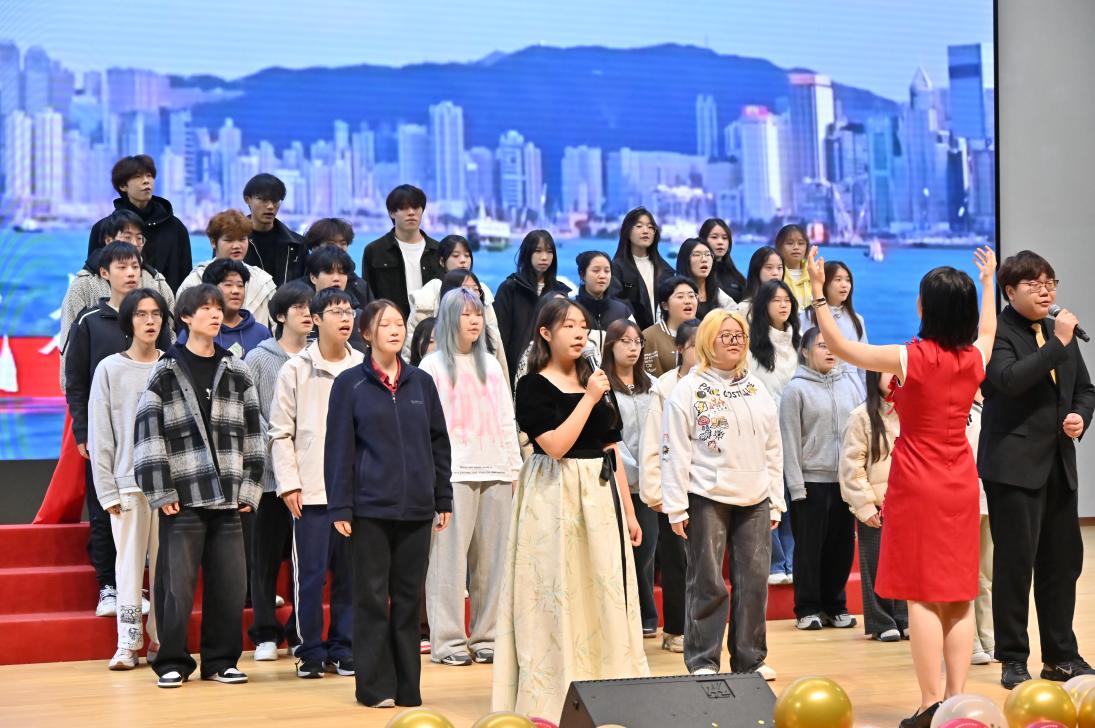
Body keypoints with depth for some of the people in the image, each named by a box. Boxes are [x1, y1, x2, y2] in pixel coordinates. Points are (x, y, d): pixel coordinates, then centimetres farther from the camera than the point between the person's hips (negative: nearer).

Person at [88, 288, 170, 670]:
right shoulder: (110, 369, 3)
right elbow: (99, 435, 2)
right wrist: (107, 490, -3)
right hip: (128, 483, -1)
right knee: (130, 562, -1)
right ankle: (128, 643, 5)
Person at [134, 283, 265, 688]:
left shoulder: (237, 372, 10)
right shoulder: (166, 373, 1)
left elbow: (252, 433, 12)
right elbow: (148, 434, -3)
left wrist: (249, 487, 5)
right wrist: (160, 492, -8)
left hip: (227, 498, 3)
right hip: (183, 498, -3)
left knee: (230, 584, 4)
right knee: (177, 585, -2)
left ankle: (220, 660, 16)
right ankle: (172, 663, 10)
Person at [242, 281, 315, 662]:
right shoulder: (259, 359, 3)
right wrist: (273, 443, -11)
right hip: (270, 473, -1)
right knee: (266, 556, 3)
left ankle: (302, 633, 14)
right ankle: (265, 634, 12)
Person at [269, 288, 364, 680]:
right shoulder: (296, 370, 3)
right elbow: (281, 433, 3)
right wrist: (288, 484, -5)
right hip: (311, 490, -2)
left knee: (351, 573, 6)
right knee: (310, 574, -1)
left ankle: (343, 648, 15)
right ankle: (311, 651, 9)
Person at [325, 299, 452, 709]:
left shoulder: (421, 383, 9)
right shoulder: (350, 384, 0)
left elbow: (438, 442, 12)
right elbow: (339, 447, -3)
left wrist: (443, 499, 9)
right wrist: (339, 507, -8)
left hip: (416, 507, 3)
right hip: (370, 506, -3)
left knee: (409, 597, 7)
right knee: (372, 597, 1)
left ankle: (407, 686, 13)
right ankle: (375, 686, 7)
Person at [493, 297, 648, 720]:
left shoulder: (595, 382, 12)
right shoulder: (534, 386, -6)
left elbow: (611, 451, 13)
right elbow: (556, 445, -18)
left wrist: (629, 511, 10)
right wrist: (588, 399, -15)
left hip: (600, 496, 6)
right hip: (556, 498, -6)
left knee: (605, 590, 5)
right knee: (557, 594, -4)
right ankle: (548, 702, 2)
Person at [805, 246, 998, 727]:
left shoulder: (911, 358, -15)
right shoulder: (975, 357, 0)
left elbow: (840, 347, -7)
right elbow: (986, 329, 26)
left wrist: (818, 294, 0)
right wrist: (987, 282, 41)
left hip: (918, 486, -5)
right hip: (961, 484, 5)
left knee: (923, 595, -3)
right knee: (959, 596, 8)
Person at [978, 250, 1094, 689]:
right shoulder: (996, 334, -9)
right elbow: (1010, 379, -26)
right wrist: (1058, 343, -23)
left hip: (1058, 464, 7)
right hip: (1014, 464, -7)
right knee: (1015, 561, -3)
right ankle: (1013, 660, 7)